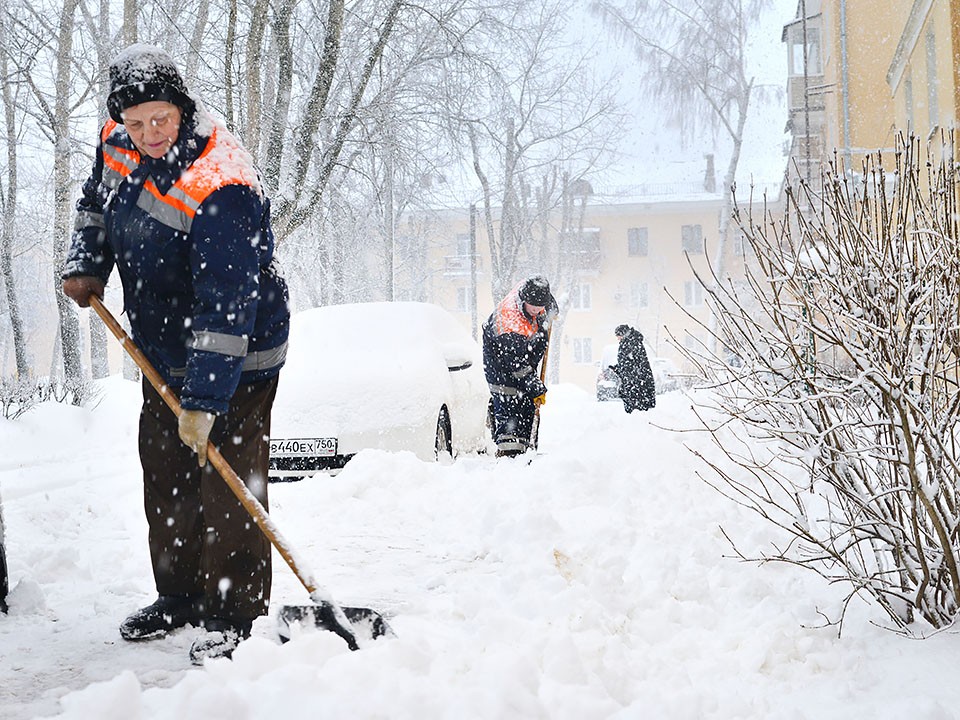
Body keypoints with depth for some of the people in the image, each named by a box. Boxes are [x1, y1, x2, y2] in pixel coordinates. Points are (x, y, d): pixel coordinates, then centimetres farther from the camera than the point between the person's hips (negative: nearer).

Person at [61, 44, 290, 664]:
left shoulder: (220, 187, -30)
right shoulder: (118, 145, -4)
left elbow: (225, 307, -33)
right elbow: (96, 203, 19)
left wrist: (204, 401, -33)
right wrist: (87, 266, 2)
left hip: (235, 360, -8)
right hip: (165, 354, 8)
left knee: (227, 486, -7)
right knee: (165, 481, 16)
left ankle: (233, 615, 4)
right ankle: (179, 596, 31)